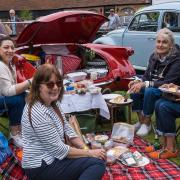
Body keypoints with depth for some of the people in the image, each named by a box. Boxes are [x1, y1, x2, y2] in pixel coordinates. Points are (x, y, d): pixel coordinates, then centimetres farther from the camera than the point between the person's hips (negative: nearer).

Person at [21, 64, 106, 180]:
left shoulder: (54, 103, 5)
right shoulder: (38, 113, -26)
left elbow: (68, 131, 8)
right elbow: (58, 149, -23)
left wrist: (86, 148, -6)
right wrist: (90, 153, -15)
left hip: (52, 158, 10)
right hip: (42, 167, -10)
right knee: (98, 163, -16)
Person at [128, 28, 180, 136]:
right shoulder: (154, 56, 1)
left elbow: (167, 83, -25)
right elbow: (147, 76, 8)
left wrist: (145, 84, -32)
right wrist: (139, 82, -15)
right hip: (154, 88, 7)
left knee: (150, 91, -33)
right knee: (134, 89, -17)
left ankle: (147, 124, -15)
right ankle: (141, 121, -4)